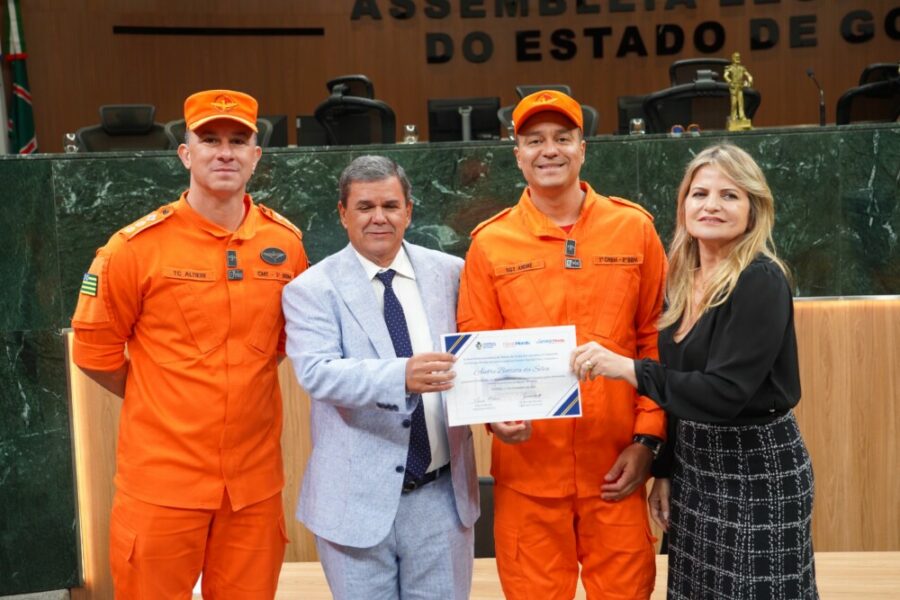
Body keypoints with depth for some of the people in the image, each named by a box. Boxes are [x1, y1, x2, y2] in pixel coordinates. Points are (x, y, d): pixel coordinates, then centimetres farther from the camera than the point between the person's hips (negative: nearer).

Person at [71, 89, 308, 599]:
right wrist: (161, 404, 5)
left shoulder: (286, 243, 1)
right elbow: (94, 349, 0)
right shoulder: (137, 246, -9)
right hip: (161, 478, -3)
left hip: (256, 479, 3)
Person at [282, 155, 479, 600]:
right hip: (358, 498, -2)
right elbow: (316, 372, -20)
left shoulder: (450, 273, 4)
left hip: (442, 492, 2)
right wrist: (401, 376, -35)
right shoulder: (312, 289, -5)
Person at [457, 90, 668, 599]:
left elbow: (656, 338, 3)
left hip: (616, 465, 1)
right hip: (527, 467, 0)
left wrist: (648, 437, -2)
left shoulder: (634, 228, 1)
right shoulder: (490, 243, 0)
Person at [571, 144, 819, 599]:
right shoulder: (685, 280, 5)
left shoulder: (761, 281, -17)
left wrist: (626, 368, -28)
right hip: (693, 464, 7)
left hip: (756, 468, -7)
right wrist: (665, 470, 9)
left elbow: (725, 391, -25)